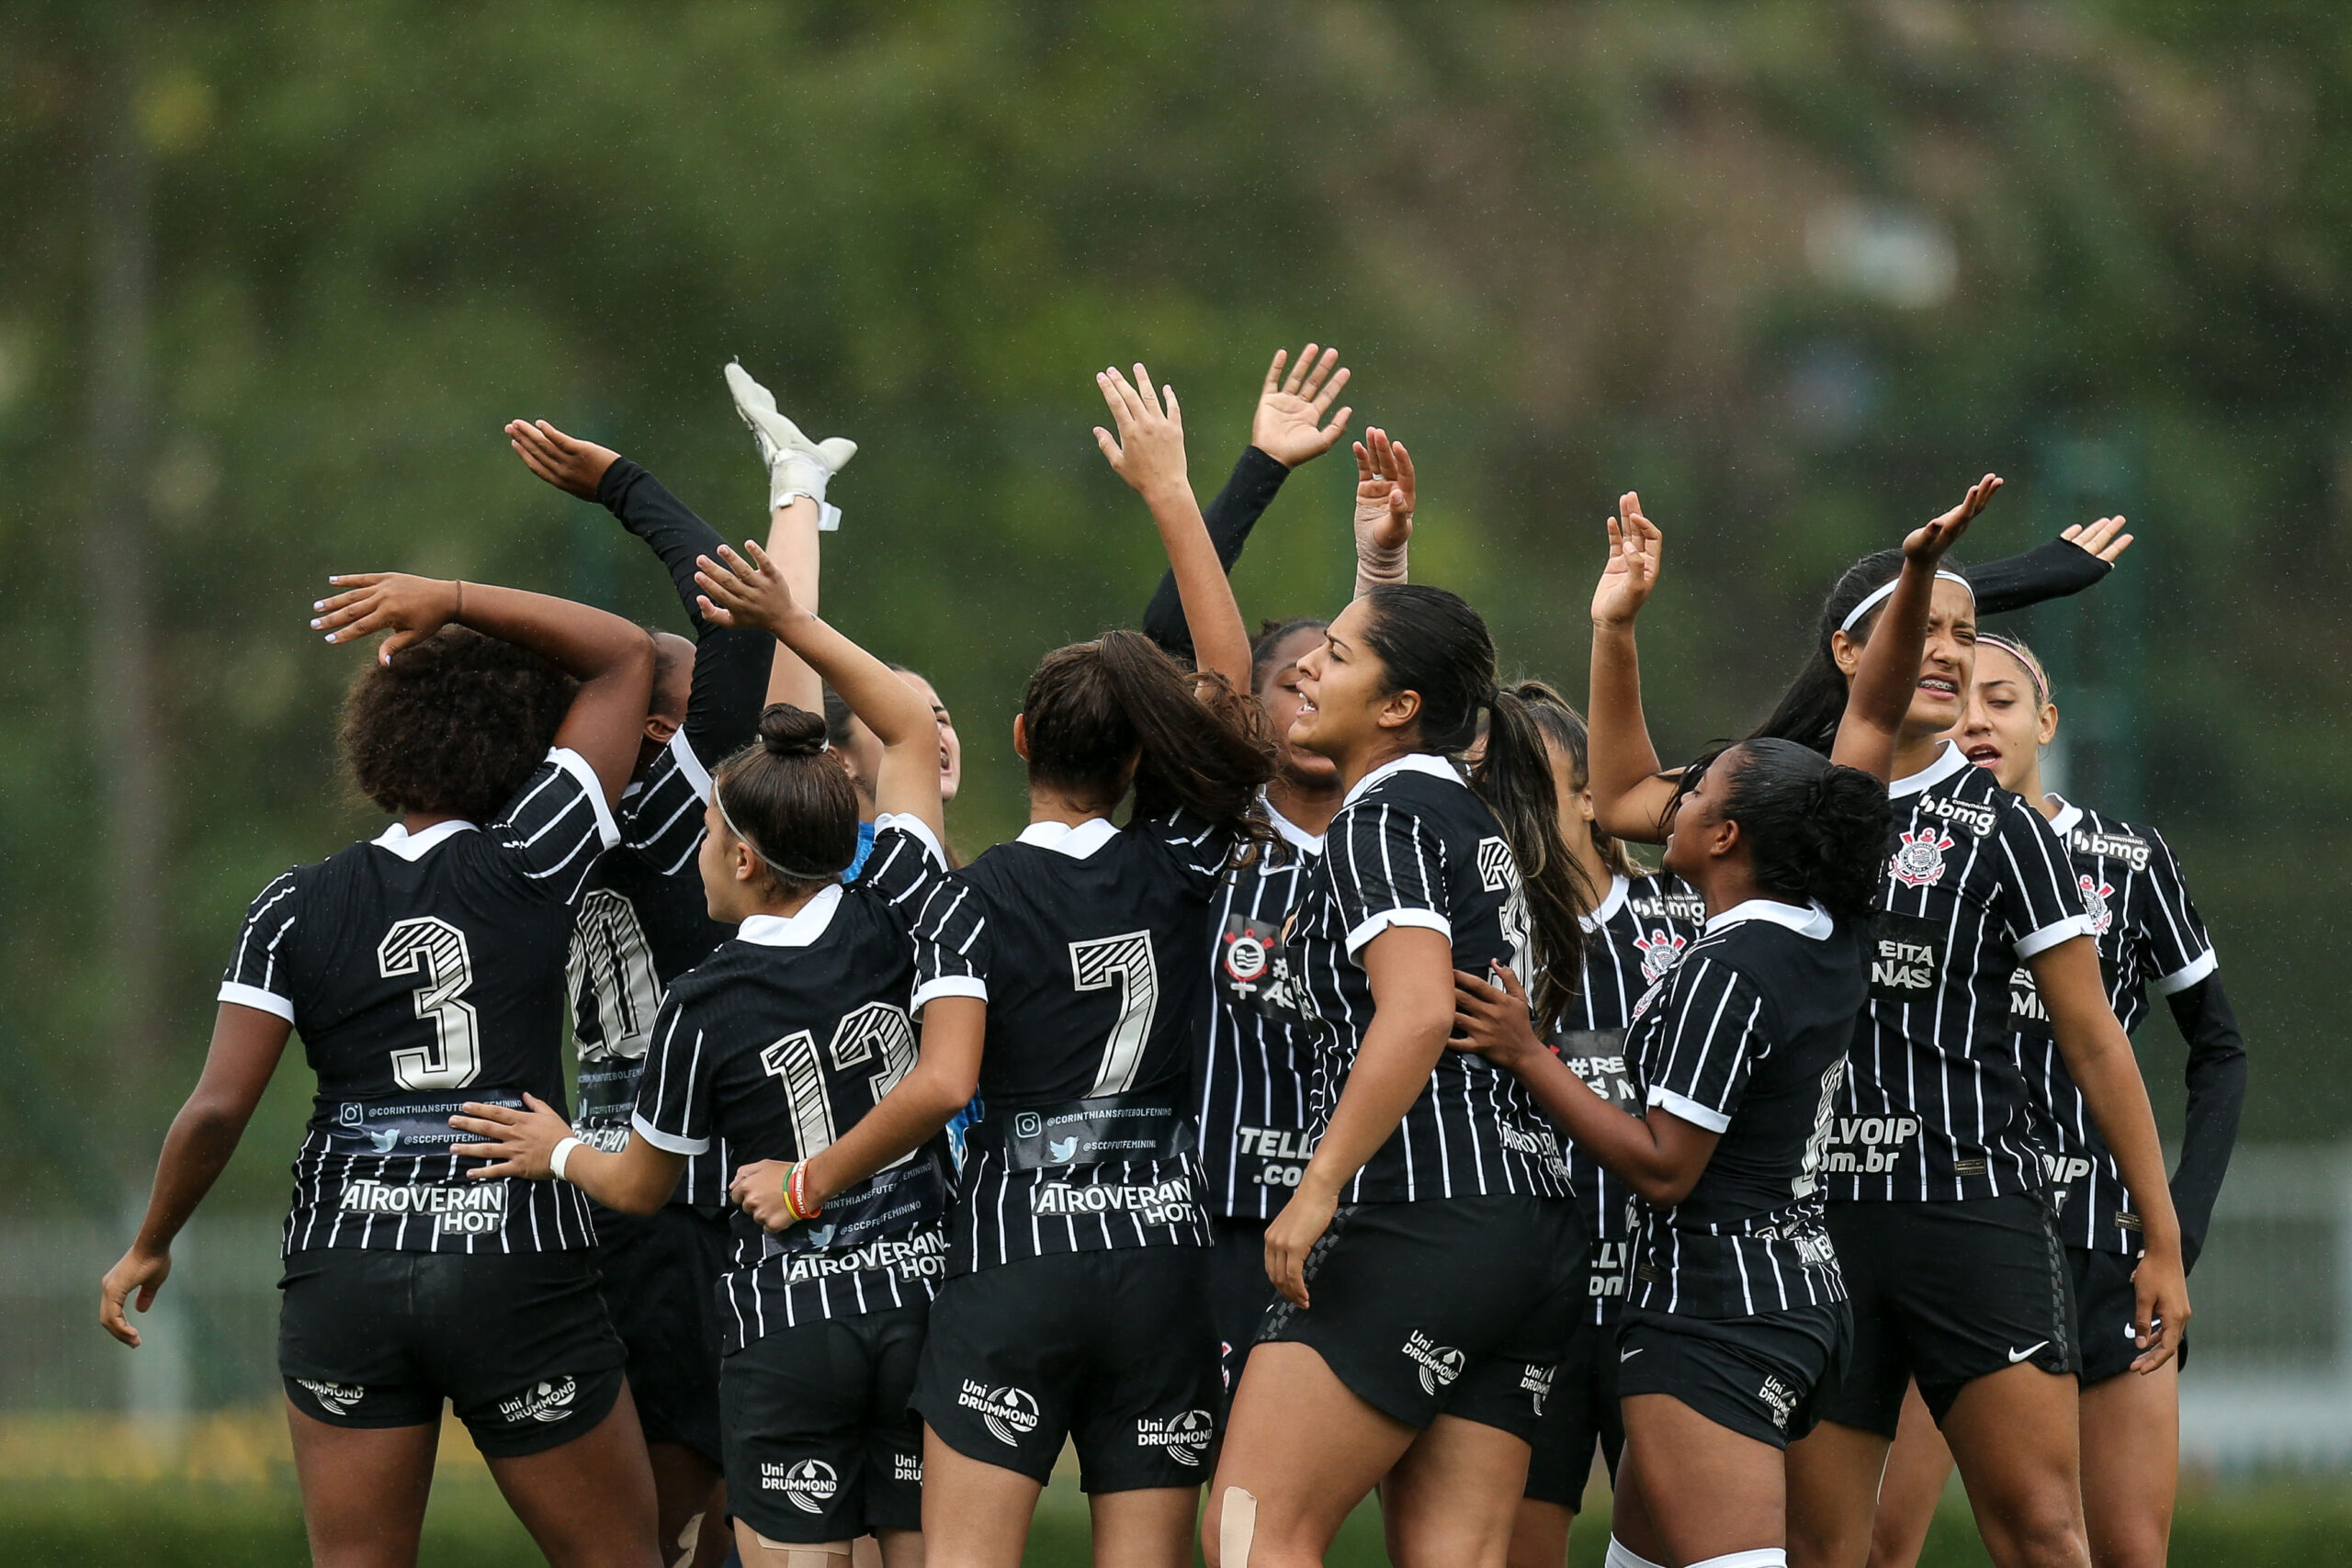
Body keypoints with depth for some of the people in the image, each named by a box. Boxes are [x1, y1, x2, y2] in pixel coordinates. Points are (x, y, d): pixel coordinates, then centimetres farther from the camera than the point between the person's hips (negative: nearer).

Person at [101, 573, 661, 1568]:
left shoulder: (296, 912, 2)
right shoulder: (529, 865, -3)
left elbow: (217, 1110, -3)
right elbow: (626, 656, 5)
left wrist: (149, 1248, 11)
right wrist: (454, 603, 2)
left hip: (343, 1270, 2)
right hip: (520, 1263, -2)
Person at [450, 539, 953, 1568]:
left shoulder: (706, 1008, -10)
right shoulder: (887, 924, -3)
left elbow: (643, 1185, 4)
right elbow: (914, 732, 11)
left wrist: (560, 1153, 25)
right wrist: (790, 624, 11)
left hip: (787, 1328, -3)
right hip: (921, 1294, 3)